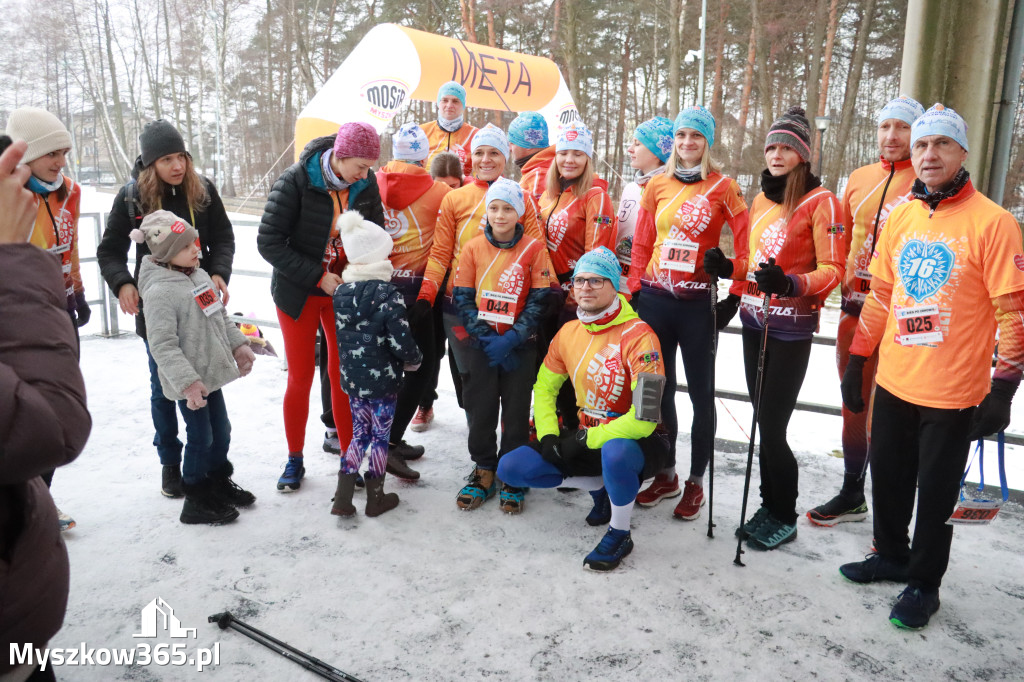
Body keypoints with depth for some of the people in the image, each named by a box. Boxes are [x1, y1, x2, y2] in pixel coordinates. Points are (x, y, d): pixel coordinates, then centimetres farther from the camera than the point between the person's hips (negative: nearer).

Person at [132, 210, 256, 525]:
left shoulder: (200, 276, 7)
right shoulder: (160, 291, -22)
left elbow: (221, 316, 19)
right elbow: (162, 345, -24)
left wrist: (238, 345, 14)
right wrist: (187, 381, -27)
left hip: (211, 372, 8)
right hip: (190, 382, -8)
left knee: (221, 431, 19)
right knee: (201, 439, 2)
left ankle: (220, 483, 38)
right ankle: (196, 502, 18)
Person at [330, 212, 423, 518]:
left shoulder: (340, 292, 2)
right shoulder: (389, 295, -17)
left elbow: (341, 335, 11)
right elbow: (401, 341, -18)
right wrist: (414, 359, 0)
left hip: (351, 377, 5)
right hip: (382, 380, -5)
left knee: (360, 433, 17)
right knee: (380, 436, 9)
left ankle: (342, 498, 16)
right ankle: (375, 498, 21)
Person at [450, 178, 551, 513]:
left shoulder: (534, 249, -4)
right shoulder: (473, 248, 1)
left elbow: (539, 301, -6)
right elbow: (463, 298, 0)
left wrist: (510, 340, -15)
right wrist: (486, 337, -12)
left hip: (519, 344, -1)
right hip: (479, 342, 1)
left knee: (516, 410, 3)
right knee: (479, 407, 5)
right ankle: (484, 470, 22)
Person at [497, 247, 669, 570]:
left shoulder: (637, 336, -21)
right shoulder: (569, 332, 0)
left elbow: (643, 419, -27)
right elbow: (544, 387, 12)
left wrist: (587, 440, -20)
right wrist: (548, 435, -4)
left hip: (639, 443, -6)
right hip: (586, 438, 6)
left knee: (615, 452, -42)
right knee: (510, 468, -7)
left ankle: (619, 535, -11)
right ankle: (600, 487, 11)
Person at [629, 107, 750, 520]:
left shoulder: (723, 187, 0)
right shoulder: (657, 185, 9)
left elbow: (745, 238, -3)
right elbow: (641, 243, 9)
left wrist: (730, 267, -14)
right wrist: (634, 291, 5)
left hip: (697, 301, -3)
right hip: (655, 297, 4)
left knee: (700, 392, 4)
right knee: (658, 388, 11)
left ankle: (696, 482, 18)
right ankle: (666, 474, 27)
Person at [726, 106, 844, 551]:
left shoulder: (820, 201, -8)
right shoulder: (762, 199, 13)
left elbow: (833, 269, -11)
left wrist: (789, 284, -27)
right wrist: (728, 269, 3)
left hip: (791, 328, -6)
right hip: (755, 320, 6)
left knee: (772, 428, -4)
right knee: (763, 422, 11)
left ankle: (784, 518, 14)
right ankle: (769, 506, 25)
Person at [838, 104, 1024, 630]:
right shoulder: (900, 217, 6)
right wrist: (856, 363, 12)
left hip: (952, 392, -5)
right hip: (893, 383, 5)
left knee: (935, 492, 9)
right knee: (888, 478, 18)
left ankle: (924, 582, 27)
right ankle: (891, 556, 39)